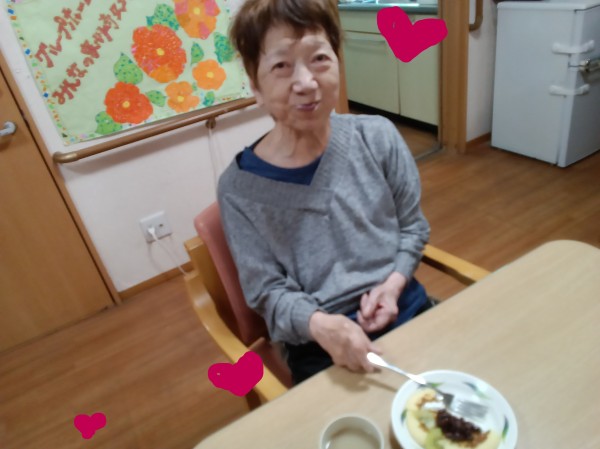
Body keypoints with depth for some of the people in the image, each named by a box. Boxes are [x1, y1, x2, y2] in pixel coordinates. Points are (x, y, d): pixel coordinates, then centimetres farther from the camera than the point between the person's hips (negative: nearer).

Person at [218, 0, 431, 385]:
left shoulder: (377, 136, -5)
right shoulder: (240, 188, -12)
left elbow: (413, 226, 6)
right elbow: (268, 291, -7)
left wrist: (394, 284, -11)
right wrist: (319, 324, -25)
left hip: (406, 310, 3)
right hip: (319, 347, -2)